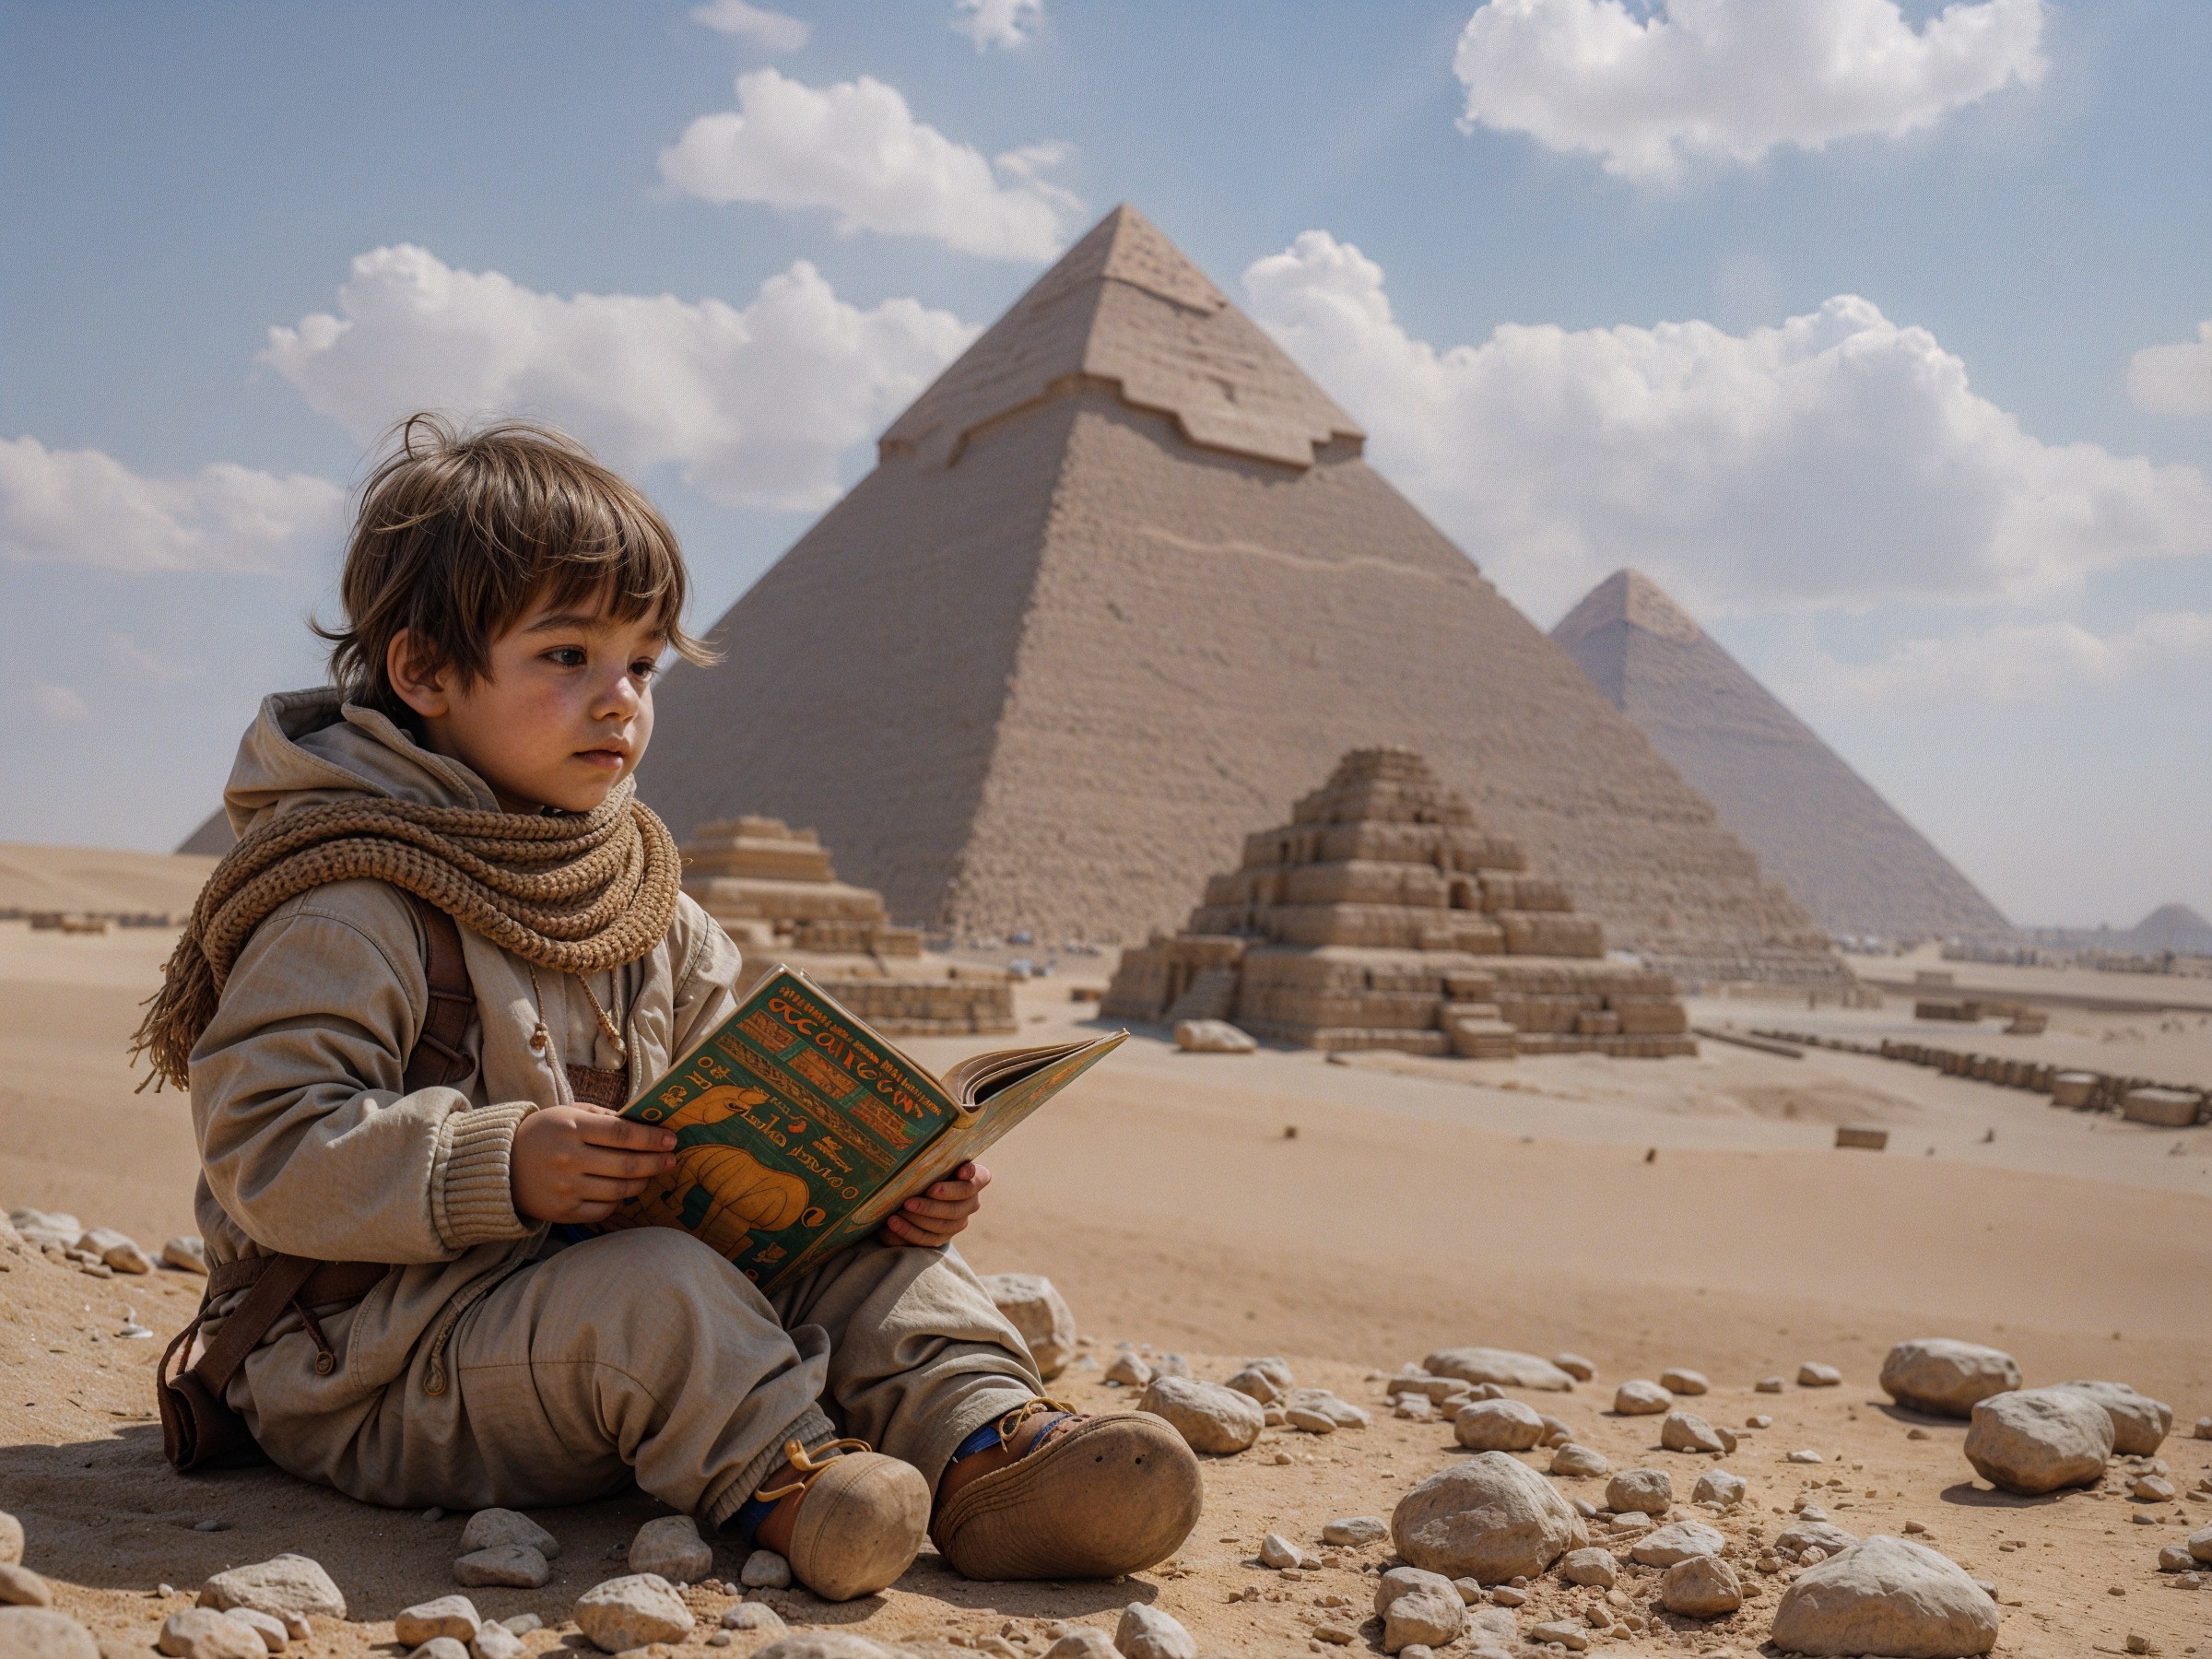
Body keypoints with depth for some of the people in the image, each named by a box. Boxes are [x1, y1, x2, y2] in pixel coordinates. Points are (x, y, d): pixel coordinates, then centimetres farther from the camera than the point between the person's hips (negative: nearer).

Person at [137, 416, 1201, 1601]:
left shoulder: (642, 903, 9)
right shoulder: (350, 905, -14)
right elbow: (264, 1147, -21)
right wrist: (493, 1167, -33)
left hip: (592, 1281, 7)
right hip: (377, 1352, -7)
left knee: (857, 1253, -8)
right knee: (654, 1292, -35)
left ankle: (981, 1441, -19)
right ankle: (774, 1478, -21)